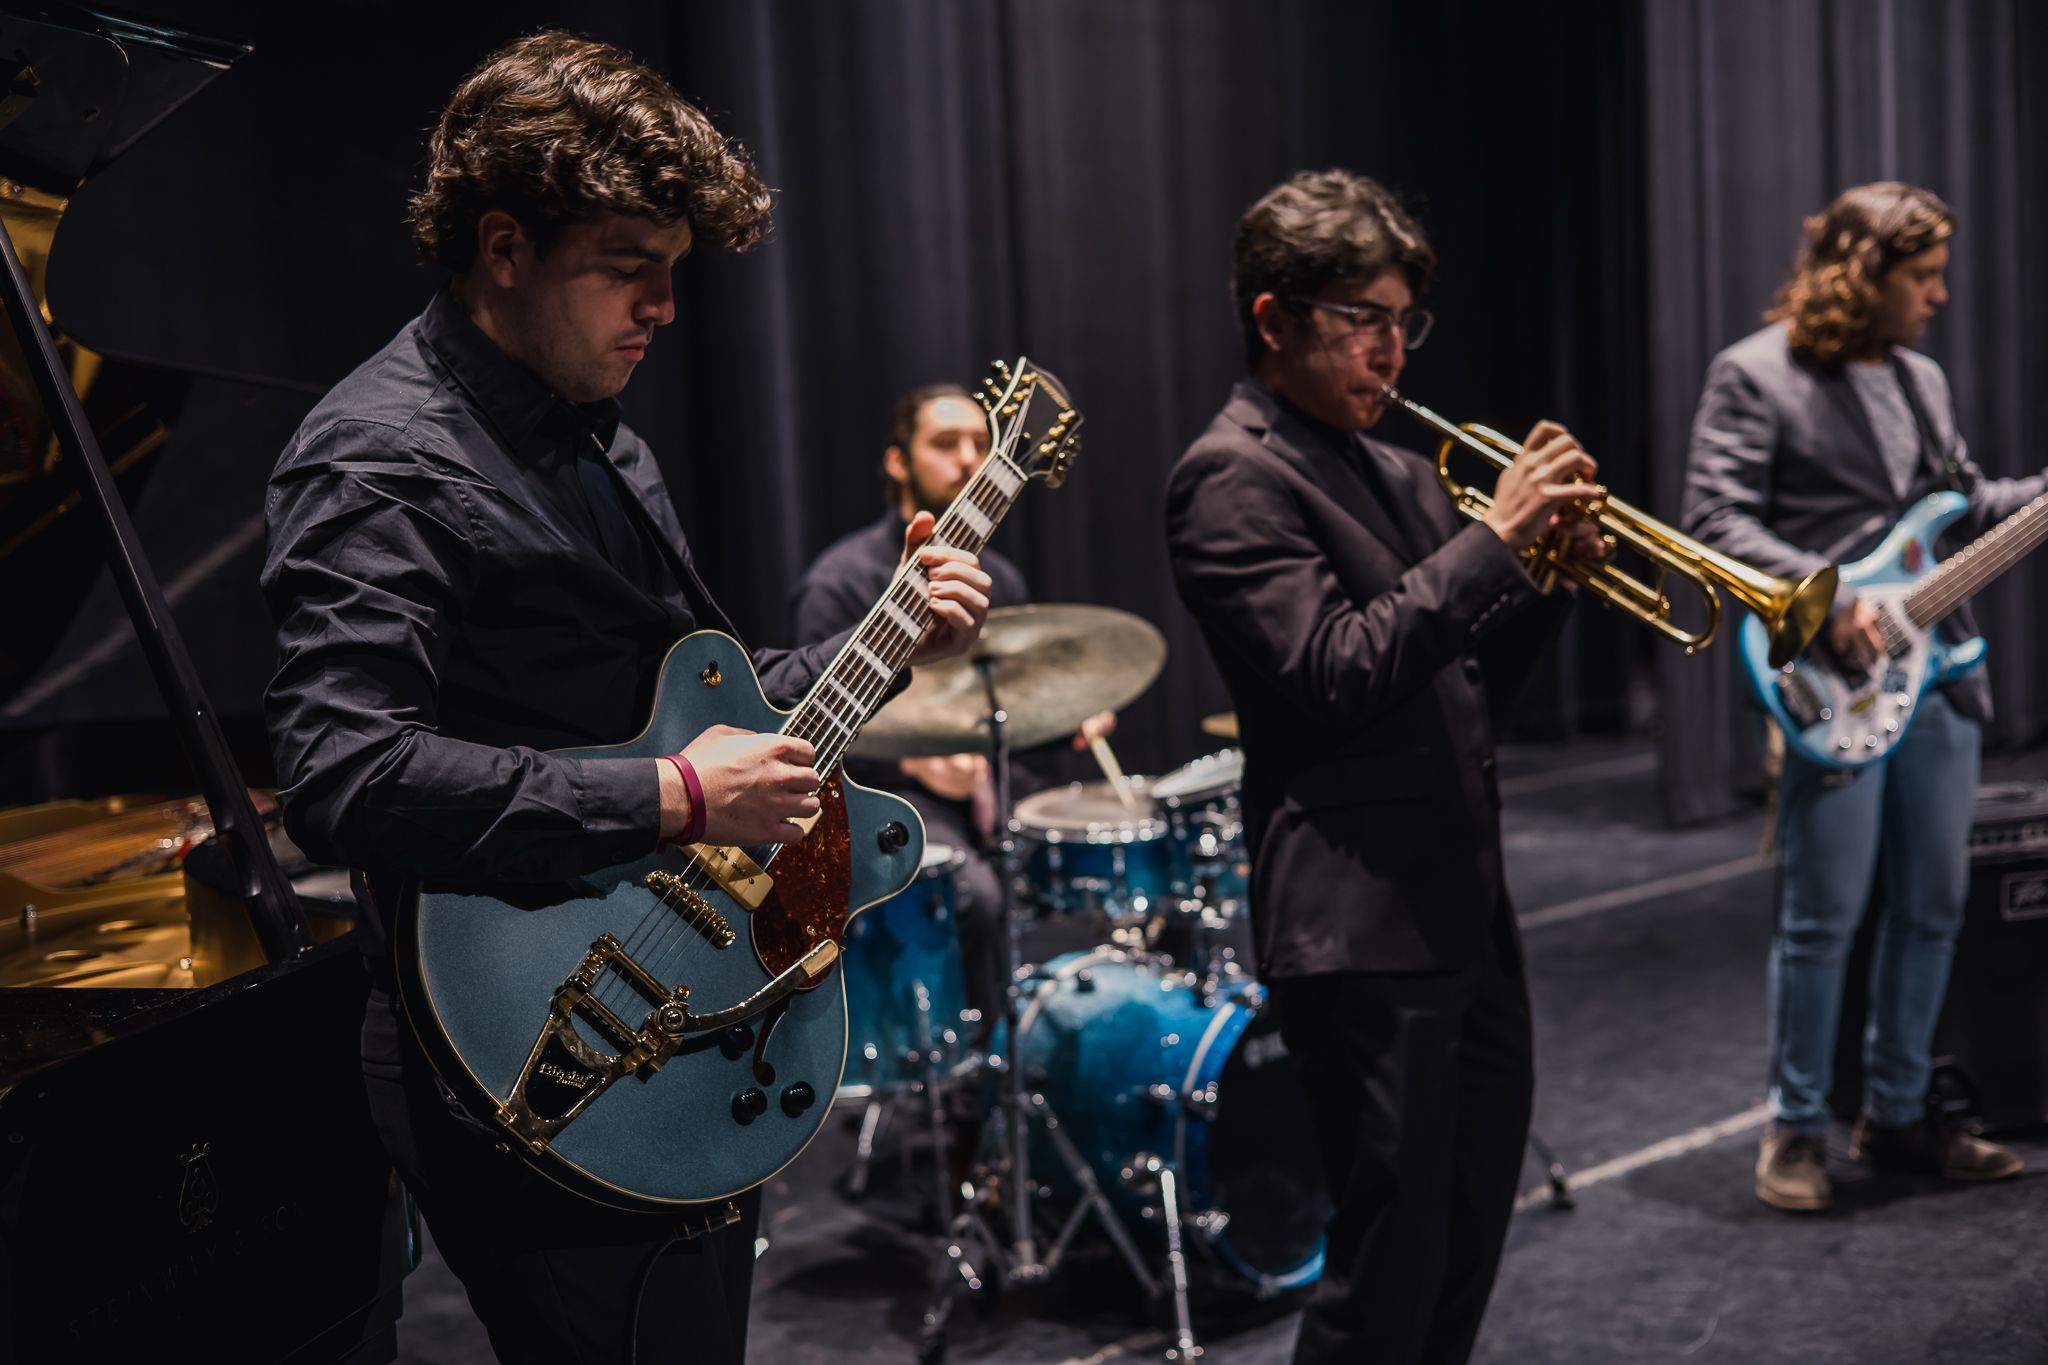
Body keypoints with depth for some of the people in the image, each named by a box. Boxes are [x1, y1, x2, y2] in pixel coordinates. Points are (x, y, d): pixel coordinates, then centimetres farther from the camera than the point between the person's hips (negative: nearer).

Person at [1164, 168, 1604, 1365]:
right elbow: (1335, 672, -22)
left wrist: (1551, 571, 1)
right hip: (1365, 930, -9)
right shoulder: (1233, 479, -10)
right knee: (1393, 1256, -1)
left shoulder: (1397, 473, 16)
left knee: (1473, 1235, 18)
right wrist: (1493, 538, -19)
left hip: (1468, 911, 9)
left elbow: (1470, 686, 17)